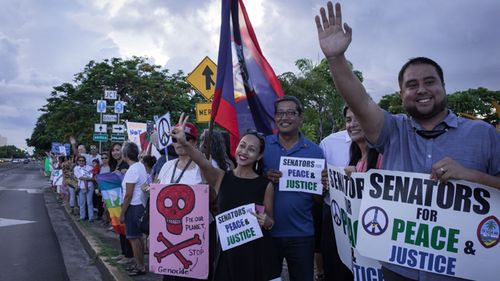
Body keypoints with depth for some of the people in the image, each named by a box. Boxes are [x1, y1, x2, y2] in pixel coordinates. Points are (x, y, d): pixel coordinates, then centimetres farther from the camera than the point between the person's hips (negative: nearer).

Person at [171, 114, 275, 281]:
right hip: (226, 249, 1)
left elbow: (270, 221, 7)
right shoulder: (221, 177, -2)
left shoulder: (266, 185, -4)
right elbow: (202, 162, -23)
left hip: (254, 252, 0)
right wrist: (183, 142, -40)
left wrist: (267, 221, -16)